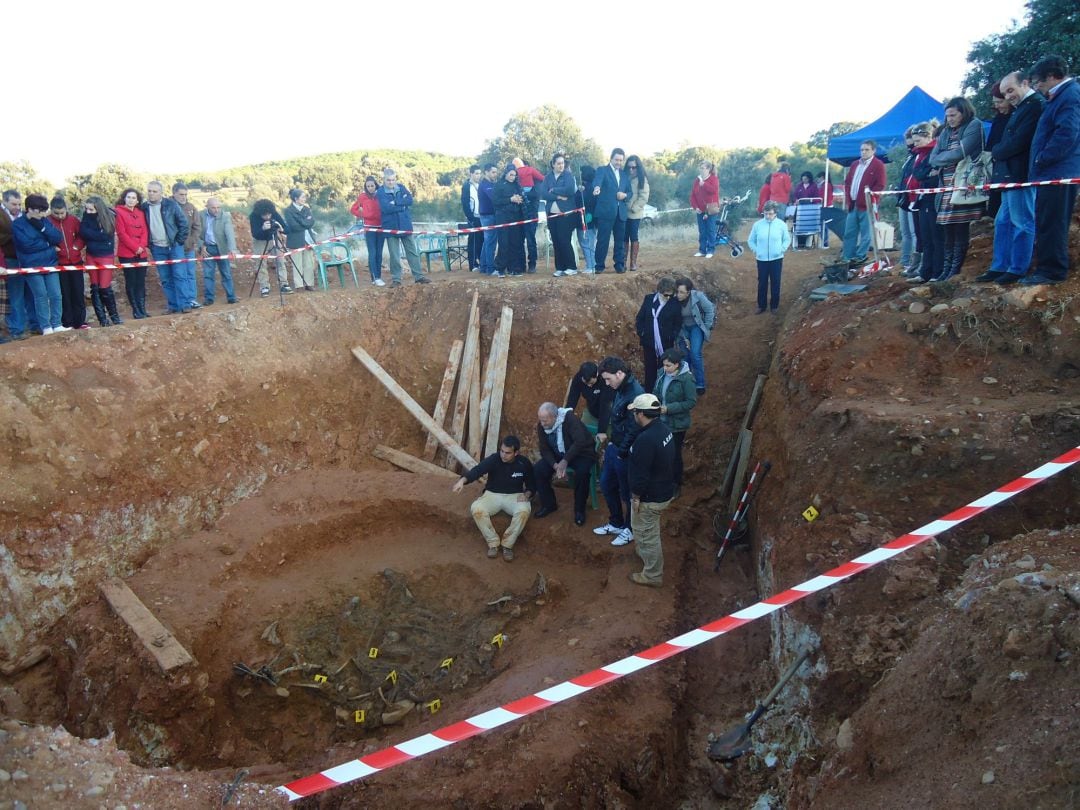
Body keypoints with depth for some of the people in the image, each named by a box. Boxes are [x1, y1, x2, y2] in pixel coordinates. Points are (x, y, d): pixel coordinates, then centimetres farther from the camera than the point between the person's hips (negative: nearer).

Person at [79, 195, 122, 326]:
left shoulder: (109, 217, -13)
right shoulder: (87, 216, -4)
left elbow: (104, 236, -18)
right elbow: (82, 233, -11)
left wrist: (88, 233, -11)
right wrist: (85, 215, -12)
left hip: (106, 256, -4)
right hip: (91, 256, 4)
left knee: (105, 288, -3)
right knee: (95, 288, 5)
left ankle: (114, 316, 14)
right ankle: (102, 319, 12)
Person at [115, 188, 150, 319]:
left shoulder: (141, 213, 15)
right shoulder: (119, 212, -3)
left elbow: (144, 231, 9)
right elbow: (121, 233, -9)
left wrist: (142, 246, -7)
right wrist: (135, 247, -12)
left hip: (141, 253, 5)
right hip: (127, 253, -5)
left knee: (141, 282, 6)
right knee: (131, 282, -1)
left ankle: (142, 309, 9)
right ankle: (136, 311, 1)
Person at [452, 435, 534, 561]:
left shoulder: (524, 463, -5)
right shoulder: (494, 459, -11)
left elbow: (532, 485, 7)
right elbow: (477, 470, -29)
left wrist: (526, 494, -16)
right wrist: (463, 480, -49)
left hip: (514, 496, 0)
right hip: (493, 494, 0)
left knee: (524, 511, -35)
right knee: (476, 509, -31)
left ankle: (508, 544, -16)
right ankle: (493, 542, -14)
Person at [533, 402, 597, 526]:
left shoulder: (569, 419, -27)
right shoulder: (541, 426, -10)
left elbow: (580, 442, -34)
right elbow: (545, 450, -7)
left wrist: (565, 462, -36)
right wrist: (555, 465, -25)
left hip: (581, 454, -5)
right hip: (558, 456, 5)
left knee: (582, 472, -35)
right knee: (538, 470, -15)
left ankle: (579, 510, -14)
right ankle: (548, 504, 4)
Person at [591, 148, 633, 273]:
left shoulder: (625, 174, 19)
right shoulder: (602, 170, 2)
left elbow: (630, 192, 19)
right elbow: (597, 180, -20)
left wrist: (625, 195, -5)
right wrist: (597, 187, -44)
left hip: (621, 212, 5)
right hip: (605, 211, -5)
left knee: (620, 240, 7)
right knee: (603, 239, -4)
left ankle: (620, 265, 14)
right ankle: (599, 266, 2)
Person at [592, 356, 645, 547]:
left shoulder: (635, 394, -28)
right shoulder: (620, 389, 2)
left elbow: (634, 430, -27)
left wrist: (622, 452, -19)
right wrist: (607, 434, 10)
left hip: (625, 452, -9)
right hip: (613, 447, 9)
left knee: (627, 492, 10)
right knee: (606, 485, 21)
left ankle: (630, 530, 30)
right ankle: (616, 523, 40)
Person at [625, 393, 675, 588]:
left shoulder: (646, 439, -32)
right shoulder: (664, 429, -1)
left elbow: (640, 473, -28)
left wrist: (636, 497, -15)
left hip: (650, 497, -9)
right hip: (665, 491, 9)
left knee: (647, 535, 9)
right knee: (648, 531, 30)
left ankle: (653, 575, 23)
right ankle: (645, 554, 51)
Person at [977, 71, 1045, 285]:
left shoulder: (1035, 104, -12)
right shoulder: (1022, 107, 19)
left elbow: (1018, 141, -19)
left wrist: (995, 152, -4)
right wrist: (997, 152, 1)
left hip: (1020, 175, -10)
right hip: (1010, 175, 10)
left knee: (1022, 223, -4)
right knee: (1003, 223, 12)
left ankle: (1018, 270, 1)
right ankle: (1000, 267, 17)